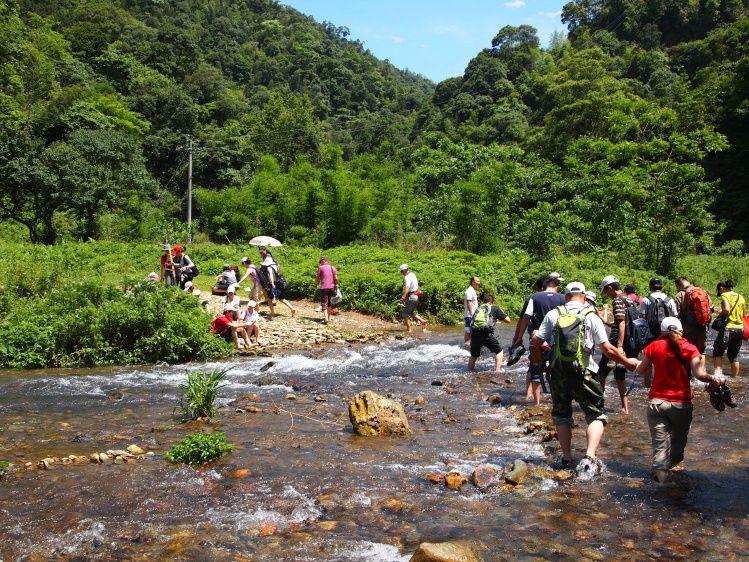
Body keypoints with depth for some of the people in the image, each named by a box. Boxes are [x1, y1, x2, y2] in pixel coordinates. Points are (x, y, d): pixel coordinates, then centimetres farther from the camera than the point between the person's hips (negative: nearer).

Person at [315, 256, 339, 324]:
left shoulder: (320, 267, -2)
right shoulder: (333, 268, 8)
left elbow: (317, 278, -1)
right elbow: (336, 278, 2)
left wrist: (315, 285, 14)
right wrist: (336, 285, 15)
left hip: (324, 288, -4)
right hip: (332, 288, 4)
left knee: (324, 304, -3)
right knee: (330, 303, 17)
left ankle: (326, 318, -17)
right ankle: (328, 318, 22)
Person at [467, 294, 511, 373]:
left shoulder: (478, 309, 25)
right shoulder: (494, 308, 14)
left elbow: (472, 322, 25)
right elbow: (508, 320, 16)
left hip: (474, 333, 4)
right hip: (486, 333, -4)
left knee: (474, 355, 22)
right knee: (499, 351, 14)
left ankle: (469, 371, 30)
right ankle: (497, 370, 3)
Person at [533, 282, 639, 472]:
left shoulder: (553, 315, 2)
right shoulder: (591, 317, -3)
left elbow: (536, 341, 6)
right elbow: (608, 350, -6)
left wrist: (545, 346, 29)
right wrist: (628, 362, 9)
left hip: (558, 374, 2)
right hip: (583, 374, -2)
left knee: (562, 416, 18)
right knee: (596, 416, 8)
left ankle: (566, 458, 22)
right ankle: (589, 458, -7)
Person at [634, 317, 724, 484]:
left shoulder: (654, 346, 1)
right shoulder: (690, 349, -2)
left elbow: (641, 370, 8)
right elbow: (699, 374, -17)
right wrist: (714, 378, -6)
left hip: (657, 401, 0)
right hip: (681, 403, 0)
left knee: (660, 444, 2)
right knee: (678, 440, 21)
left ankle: (661, 473, -7)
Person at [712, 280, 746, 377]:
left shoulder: (725, 295, -5)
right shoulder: (741, 297, 15)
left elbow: (726, 309, -20)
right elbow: (744, 315, 17)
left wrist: (719, 314, -3)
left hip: (728, 327, -6)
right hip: (740, 328, 6)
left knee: (718, 352, 1)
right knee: (734, 356, 15)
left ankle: (718, 372, -16)